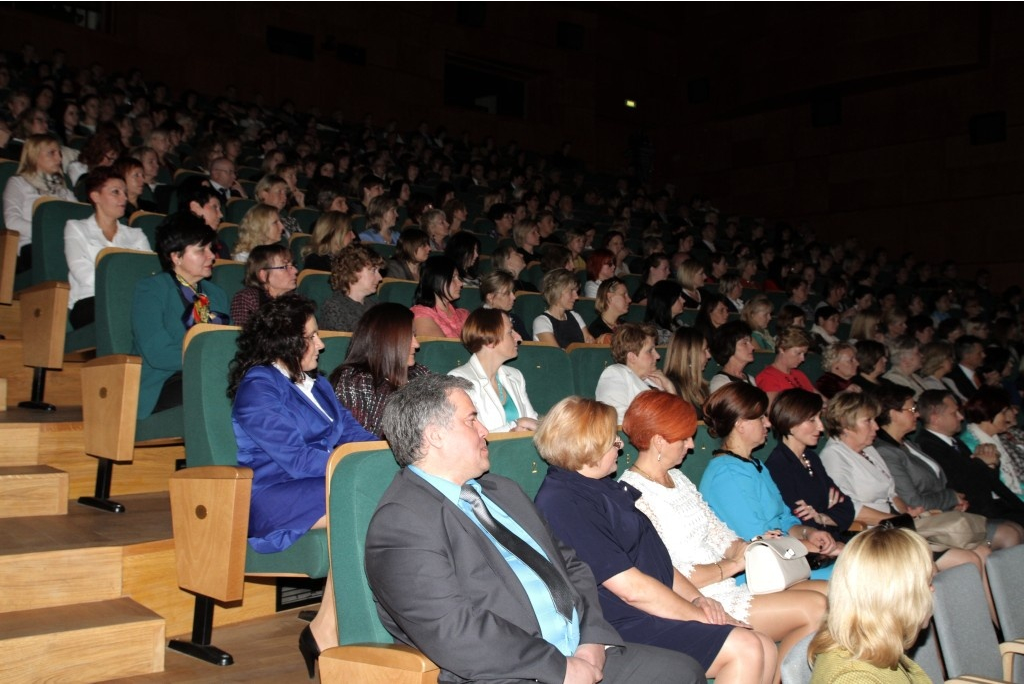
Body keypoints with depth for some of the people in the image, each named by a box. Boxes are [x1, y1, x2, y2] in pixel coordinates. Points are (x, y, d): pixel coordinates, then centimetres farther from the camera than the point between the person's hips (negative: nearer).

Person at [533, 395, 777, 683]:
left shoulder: (602, 488, 16)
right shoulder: (561, 502, -18)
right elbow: (631, 588, -19)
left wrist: (697, 598, 1)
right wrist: (700, 615, -10)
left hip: (656, 614, 10)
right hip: (624, 626, -10)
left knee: (765, 650, 0)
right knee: (744, 649, -19)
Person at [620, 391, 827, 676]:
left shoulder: (678, 479, 17)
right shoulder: (632, 494, -13)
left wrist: (748, 549, -4)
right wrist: (731, 565, -11)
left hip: (728, 589, 9)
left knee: (827, 592, -1)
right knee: (814, 607, -16)